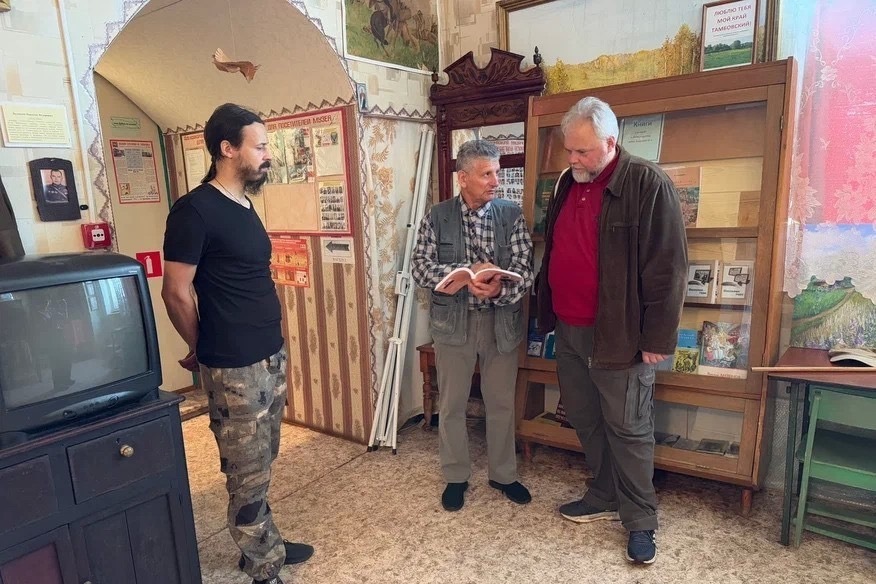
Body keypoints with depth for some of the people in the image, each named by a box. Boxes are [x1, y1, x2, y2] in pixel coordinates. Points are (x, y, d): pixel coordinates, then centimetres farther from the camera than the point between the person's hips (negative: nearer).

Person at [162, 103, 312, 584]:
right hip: (234, 369, -8)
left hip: (271, 357, 8)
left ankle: (264, 545, 38)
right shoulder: (195, 209, -16)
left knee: (262, 465, 20)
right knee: (247, 474, 6)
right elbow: (176, 293, -13)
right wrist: (202, 350, 1)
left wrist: (272, 348, 18)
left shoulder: (244, 206, 11)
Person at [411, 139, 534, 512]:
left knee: (502, 403, 13)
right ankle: (456, 477, 31)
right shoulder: (437, 217, -3)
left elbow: (524, 268, -7)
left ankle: (503, 475, 34)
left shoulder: (512, 215, -1)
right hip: (453, 322, -1)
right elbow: (420, 268, -9)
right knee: (452, 404, 11)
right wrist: (468, 272, -23)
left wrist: (500, 289, -28)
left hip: (501, 321, 1)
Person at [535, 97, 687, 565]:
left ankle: (640, 519, 23)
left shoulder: (648, 184, -12)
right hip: (569, 331, 7)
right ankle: (605, 497, 36)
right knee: (585, 420, 17)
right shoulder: (567, 184, 10)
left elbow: (667, 267, -15)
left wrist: (657, 338, -15)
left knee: (628, 428, 5)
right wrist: (547, 313, 18)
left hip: (618, 335, -7)